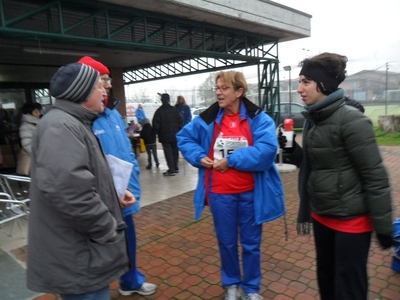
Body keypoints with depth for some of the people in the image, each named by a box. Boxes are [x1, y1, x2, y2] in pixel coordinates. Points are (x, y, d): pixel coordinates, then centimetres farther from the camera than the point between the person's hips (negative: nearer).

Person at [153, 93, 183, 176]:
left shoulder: (159, 111, -8)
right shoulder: (174, 109, 3)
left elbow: (156, 124, -11)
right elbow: (180, 121, 3)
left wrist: (156, 132, 3)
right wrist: (178, 130, 11)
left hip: (165, 135, -4)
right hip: (175, 134, 4)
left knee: (168, 152, -3)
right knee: (175, 151, 14)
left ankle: (171, 170, -6)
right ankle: (175, 168, 21)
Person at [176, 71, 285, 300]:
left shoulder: (258, 118, -9)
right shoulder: (208, 119, 0)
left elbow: (267, 150, -22)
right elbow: (184, 138, 10)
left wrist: (231, 160, -21)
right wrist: (199, 157, -8)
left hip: (250, 193, -2)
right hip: (220, 193, 2)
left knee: (251, 243, 15)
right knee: (226, 242, 18)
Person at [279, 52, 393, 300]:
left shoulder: (351, 120, -20)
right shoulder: (313, 119, 5)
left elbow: (375, 175, -18)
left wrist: (383, 225, -15)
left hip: (351, 219, -7)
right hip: (321, 215, 8)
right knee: (326, 277, 23)